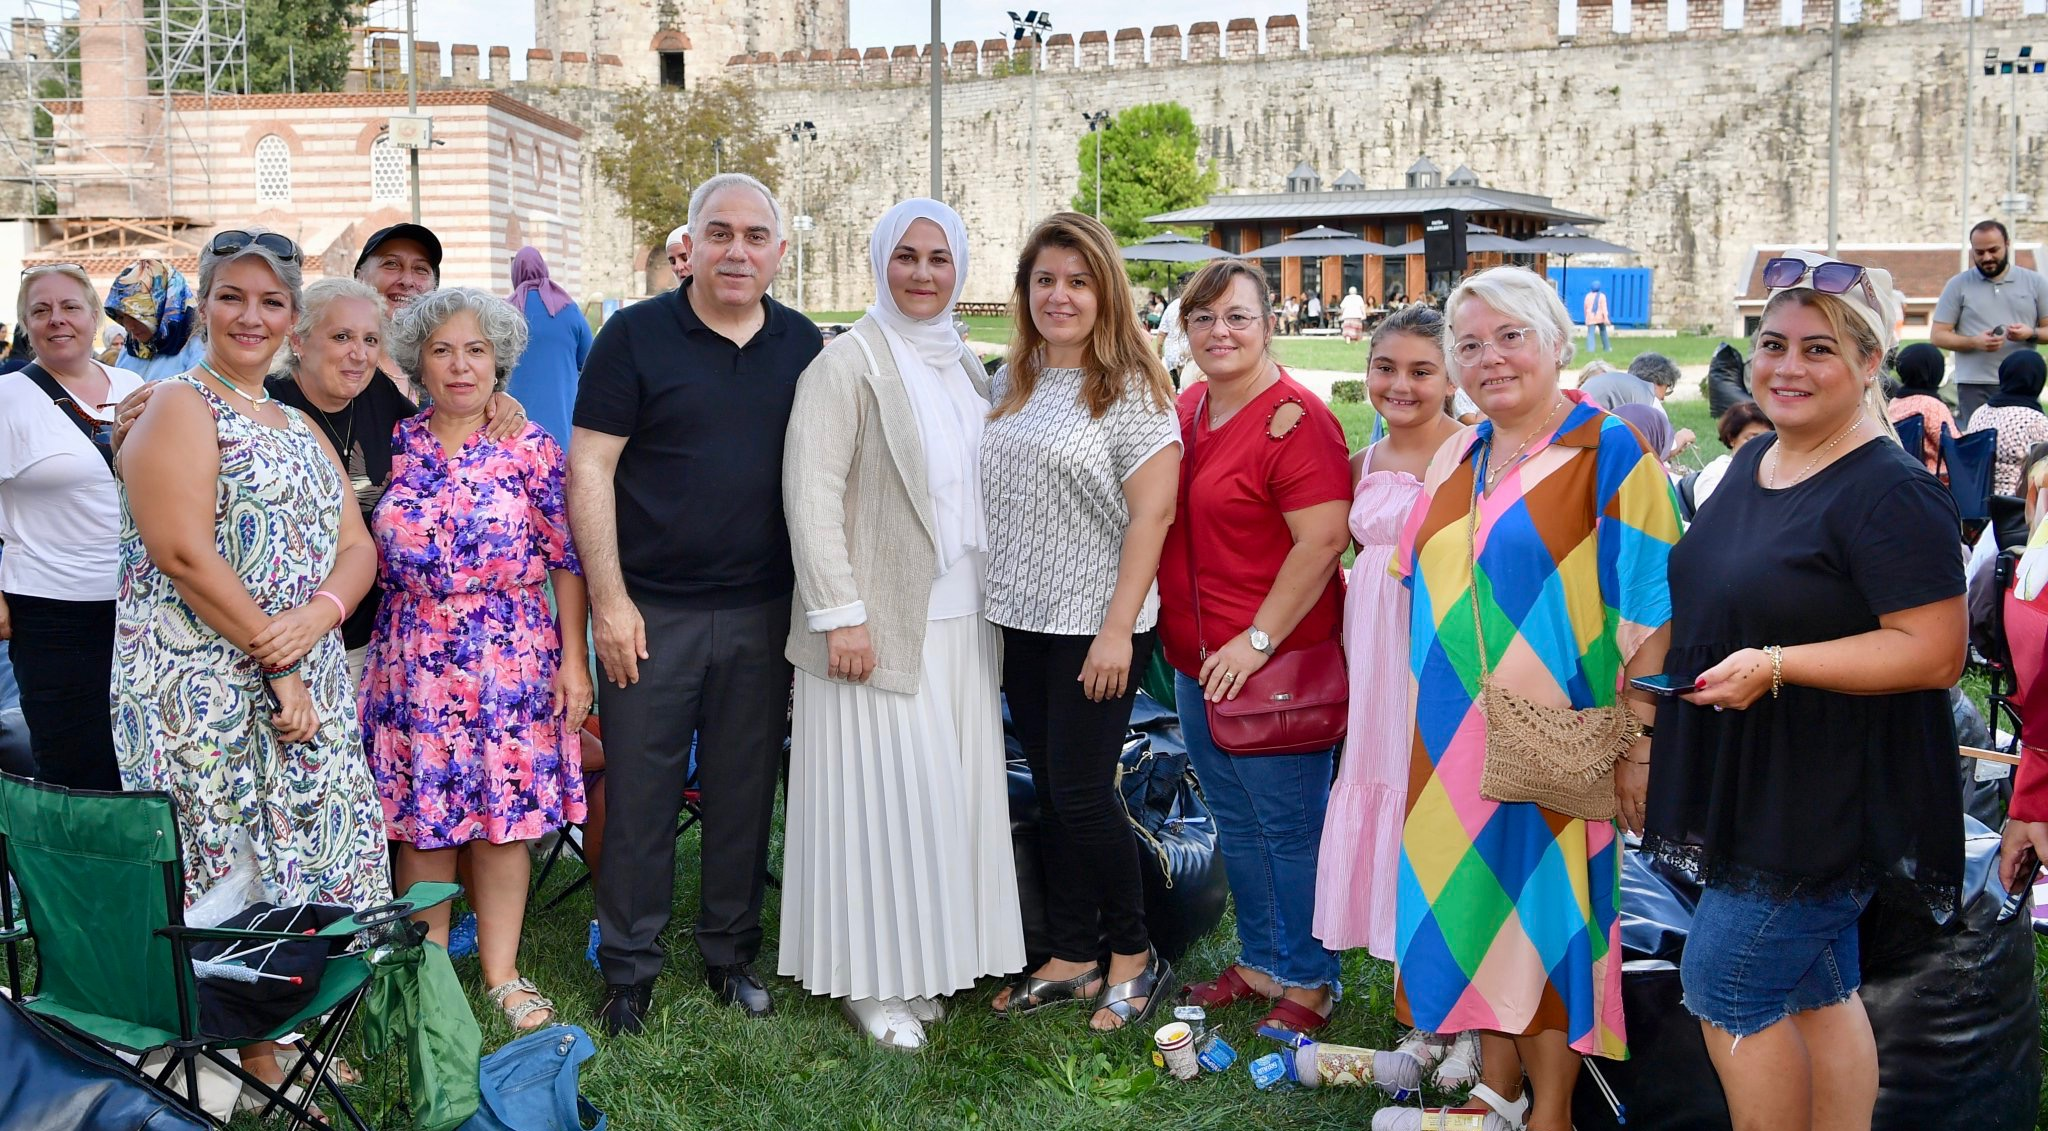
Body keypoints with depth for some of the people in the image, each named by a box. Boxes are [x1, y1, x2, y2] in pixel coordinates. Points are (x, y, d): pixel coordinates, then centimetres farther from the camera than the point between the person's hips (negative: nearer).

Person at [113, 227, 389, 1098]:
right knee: (224, 865, -4)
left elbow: (356, 546, 13)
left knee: (299, 853, 7)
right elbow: (184, 552, -16)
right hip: (205, 686, -7)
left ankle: (273, 1040, 19)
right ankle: (237, 1062, 7)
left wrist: (318, 615, -10)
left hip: (309, 686, 7)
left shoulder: (299, 428, 18)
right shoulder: (179, 408, -5)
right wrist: (277, 665, -15)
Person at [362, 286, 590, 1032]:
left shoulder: (530, 447, 0)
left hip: (511, 662, -1)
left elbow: (566, 561, 0)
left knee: (505, 813, 3)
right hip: (413, 665, 1)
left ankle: (502, 973, 15)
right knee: (420, 817, 5)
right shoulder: (394, 446, 4)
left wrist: (573, 659, -5)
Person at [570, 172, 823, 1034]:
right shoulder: (635, 336, -3)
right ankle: (629, 969, 17)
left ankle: (732, 954, 26)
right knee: (639, 792, 3)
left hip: (763, 611, 3)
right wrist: (608, 599, -10)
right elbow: (589, 469, -5)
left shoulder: (804, 347, 8)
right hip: (651, 610, -3)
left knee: (746, 790, 11)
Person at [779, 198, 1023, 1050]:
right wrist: (840, 612, -19)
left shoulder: (965, 365, 14)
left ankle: (925, 963, 24)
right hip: (881, 622, -7)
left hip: (960, 620, 7)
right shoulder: (850, 361, -8)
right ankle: (868, 982, 12)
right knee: (881, 794, -1)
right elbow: (812, 491, -15)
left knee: (949, 791, 10)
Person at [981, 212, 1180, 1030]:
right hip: (1022, 622, 6)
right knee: (1052, 796, 12)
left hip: (1094, 626, -6)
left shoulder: (1131, 389, -9)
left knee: (1082, 792, -4)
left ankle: (1133, 954, 16)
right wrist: (990, 603, 11)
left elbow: (1152, 513, -14)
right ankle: (1071, 960, 23)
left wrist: (1117, 628, -18)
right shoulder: (1012, 381, 11)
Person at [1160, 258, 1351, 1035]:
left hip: (1275, 664, -8)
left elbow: (1323, 539, -21)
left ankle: (1309, 981, 18)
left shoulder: (1294, 418, -15)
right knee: (1235, 822, 19)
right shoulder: (1187, 410, 10)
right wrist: (1181, 636, 14)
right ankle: (1260, 961, 34)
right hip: (1196, 662, 8)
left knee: (1290, 826, 3)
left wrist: (1259, 638, -21)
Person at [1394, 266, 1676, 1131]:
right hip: (1460, 741, 6)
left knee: (1547, 908, 3)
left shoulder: (1609, 452, -10)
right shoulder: (1457, 459, 10)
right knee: (1475, 899, 13)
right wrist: (1436, 726, 14)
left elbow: (1651, 611, -13)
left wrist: (1637, 744, -16)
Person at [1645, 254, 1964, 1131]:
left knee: (1721, 986, -2)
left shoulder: (1890, 492, -18)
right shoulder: (1753, 461, 9)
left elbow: (1934, 652, -23)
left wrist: (1775, 666, -26)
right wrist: (1667, 658, 8)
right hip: (1752, 785, 9)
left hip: (1825, 793, -9)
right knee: (1818, 992, 16)